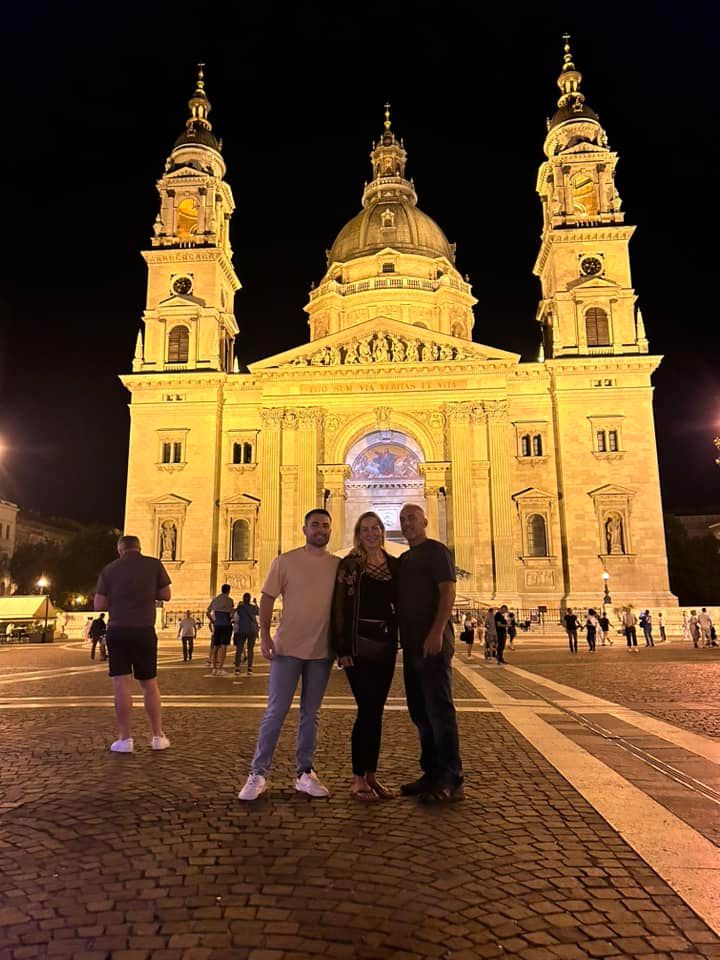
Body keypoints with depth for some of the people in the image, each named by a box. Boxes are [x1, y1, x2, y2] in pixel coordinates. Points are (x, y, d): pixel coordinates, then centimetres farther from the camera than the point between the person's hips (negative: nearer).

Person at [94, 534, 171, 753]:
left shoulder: (109, 569, 1)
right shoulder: (153, 564, -1)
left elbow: (98, 605, -1)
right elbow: (165, 595, 3)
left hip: (118, 631, 0)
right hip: (144, 631, 0)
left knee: (122, 685, 3)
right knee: (149, 684, 12)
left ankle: (125, 739, 4)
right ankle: (158, 736, 15)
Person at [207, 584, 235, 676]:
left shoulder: (215, 599, 10)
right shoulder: (229, 600, -7)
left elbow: (208, 613, 11)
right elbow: (231, 614, -10)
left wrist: (213, 622, 17)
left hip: (217, 625, 5)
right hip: (226, 625, -5)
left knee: (216, 646, 11)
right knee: (224, 646, -5)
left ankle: (214, 669, 13)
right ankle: (219, 669, -11)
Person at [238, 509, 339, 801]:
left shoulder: (339, 566, 3)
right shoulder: (285, 561, -2)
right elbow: (267, 598, -1)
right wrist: (264, 635, -10)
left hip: (322, 651, 3)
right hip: (287, 648, -2)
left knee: (310, 714, 12)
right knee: (275, 712, 1)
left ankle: (304, 773, 23)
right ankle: (258, 774, 13)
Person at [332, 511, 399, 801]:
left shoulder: (395, 565, 10)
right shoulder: (349, 564, -3)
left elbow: (400, 604, 13)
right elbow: (339, 608, -7)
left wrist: (398, 640, 4)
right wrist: (342, 649, -12)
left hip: (386, 643, 5)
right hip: (359, 642, -4)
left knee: (376, 710, 10)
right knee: (367, 708, -6)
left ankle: (371, 774, 21)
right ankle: (358, 779, 7)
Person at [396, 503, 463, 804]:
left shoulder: (436, 551, -4)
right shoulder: (404, 559, 20)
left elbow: (448, 592, -15)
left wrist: (436, 633, -24)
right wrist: (400, 637, 15)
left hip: (433, 643, -9)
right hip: (412, 644, 9)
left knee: (439, 709, -7)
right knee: (420, 711, 12)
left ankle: (451, 781, 0)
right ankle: (432, 773, 21)